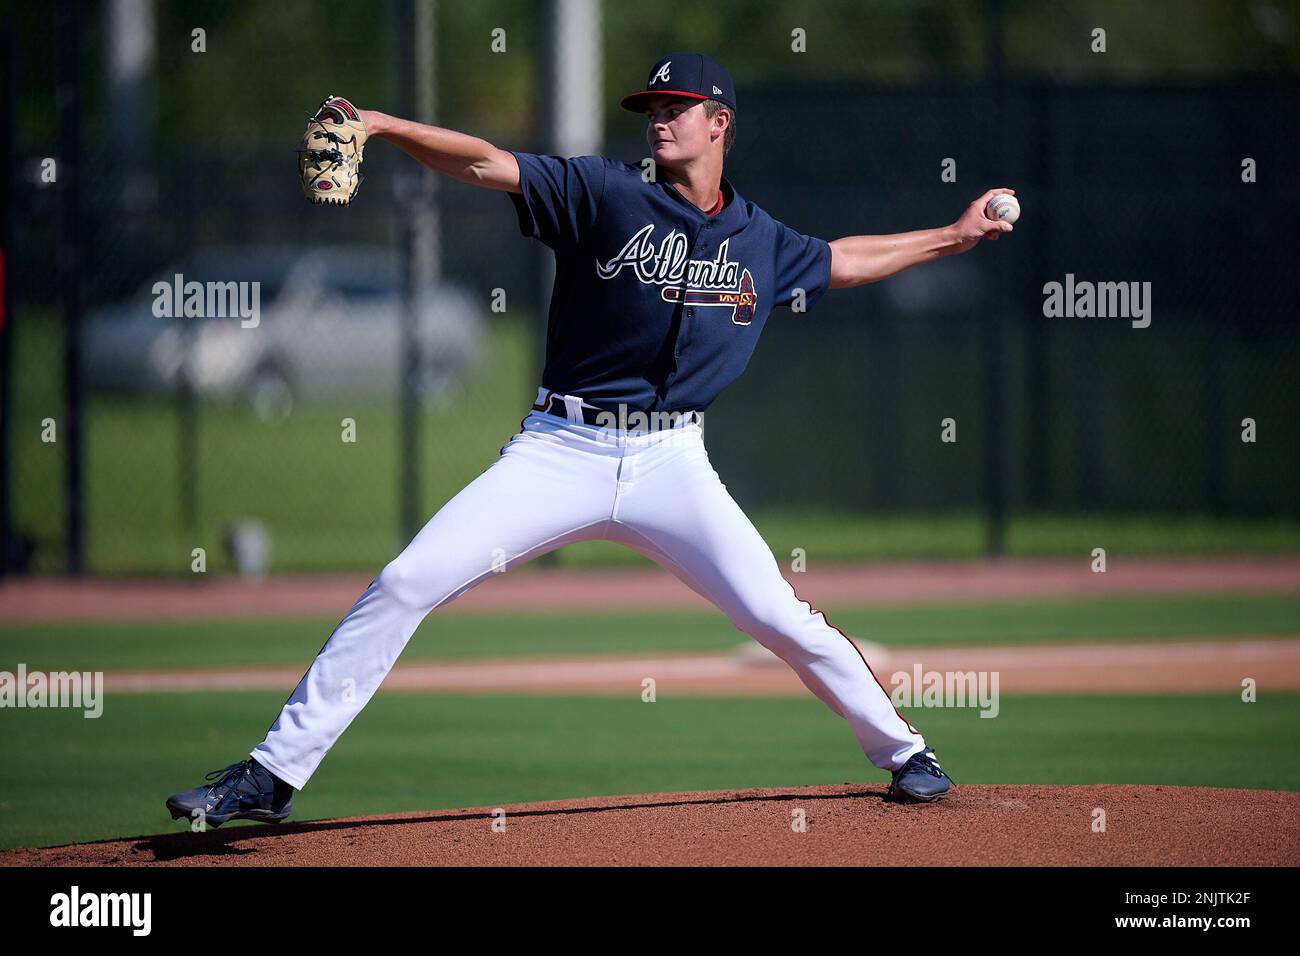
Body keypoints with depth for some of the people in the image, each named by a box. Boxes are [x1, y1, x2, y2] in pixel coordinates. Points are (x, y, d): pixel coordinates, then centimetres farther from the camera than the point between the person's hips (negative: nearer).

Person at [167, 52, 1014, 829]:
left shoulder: (762, 244, 8)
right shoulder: (605, 194, -3)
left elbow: (840, 261, 30)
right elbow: (487, 164, -15)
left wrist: (954, 237, 29)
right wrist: (381, 125, -30)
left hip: (669, 465, 2)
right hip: (559, 450, -2)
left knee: (782, 618, -5)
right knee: (405, 585, -13)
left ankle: (902, 752, 20)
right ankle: (273, 775, -9)